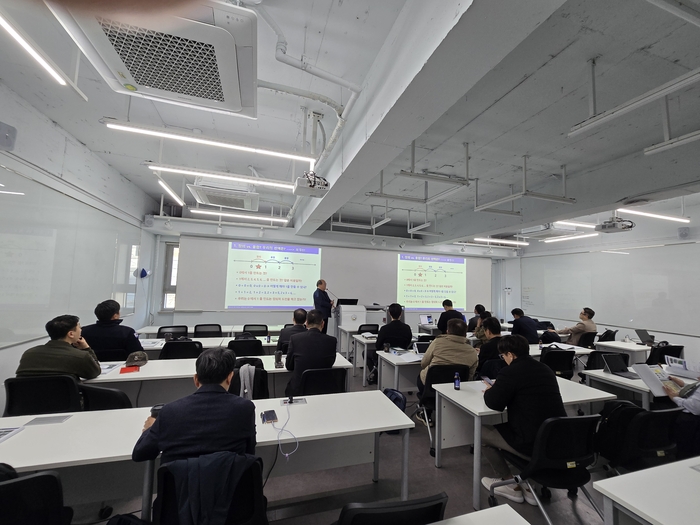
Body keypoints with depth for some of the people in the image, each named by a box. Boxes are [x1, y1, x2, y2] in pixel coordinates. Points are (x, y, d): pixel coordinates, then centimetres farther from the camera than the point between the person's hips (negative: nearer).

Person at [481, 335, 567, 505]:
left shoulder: (511, 372, -15)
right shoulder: (545, 369, 9)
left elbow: (494, 404, -15)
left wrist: (489, 391, 6)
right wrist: (498, 388, 21)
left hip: (533, 444, -8)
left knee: (482, 432, 12)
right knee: (506, 427, 33)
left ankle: (512, 486, 19)